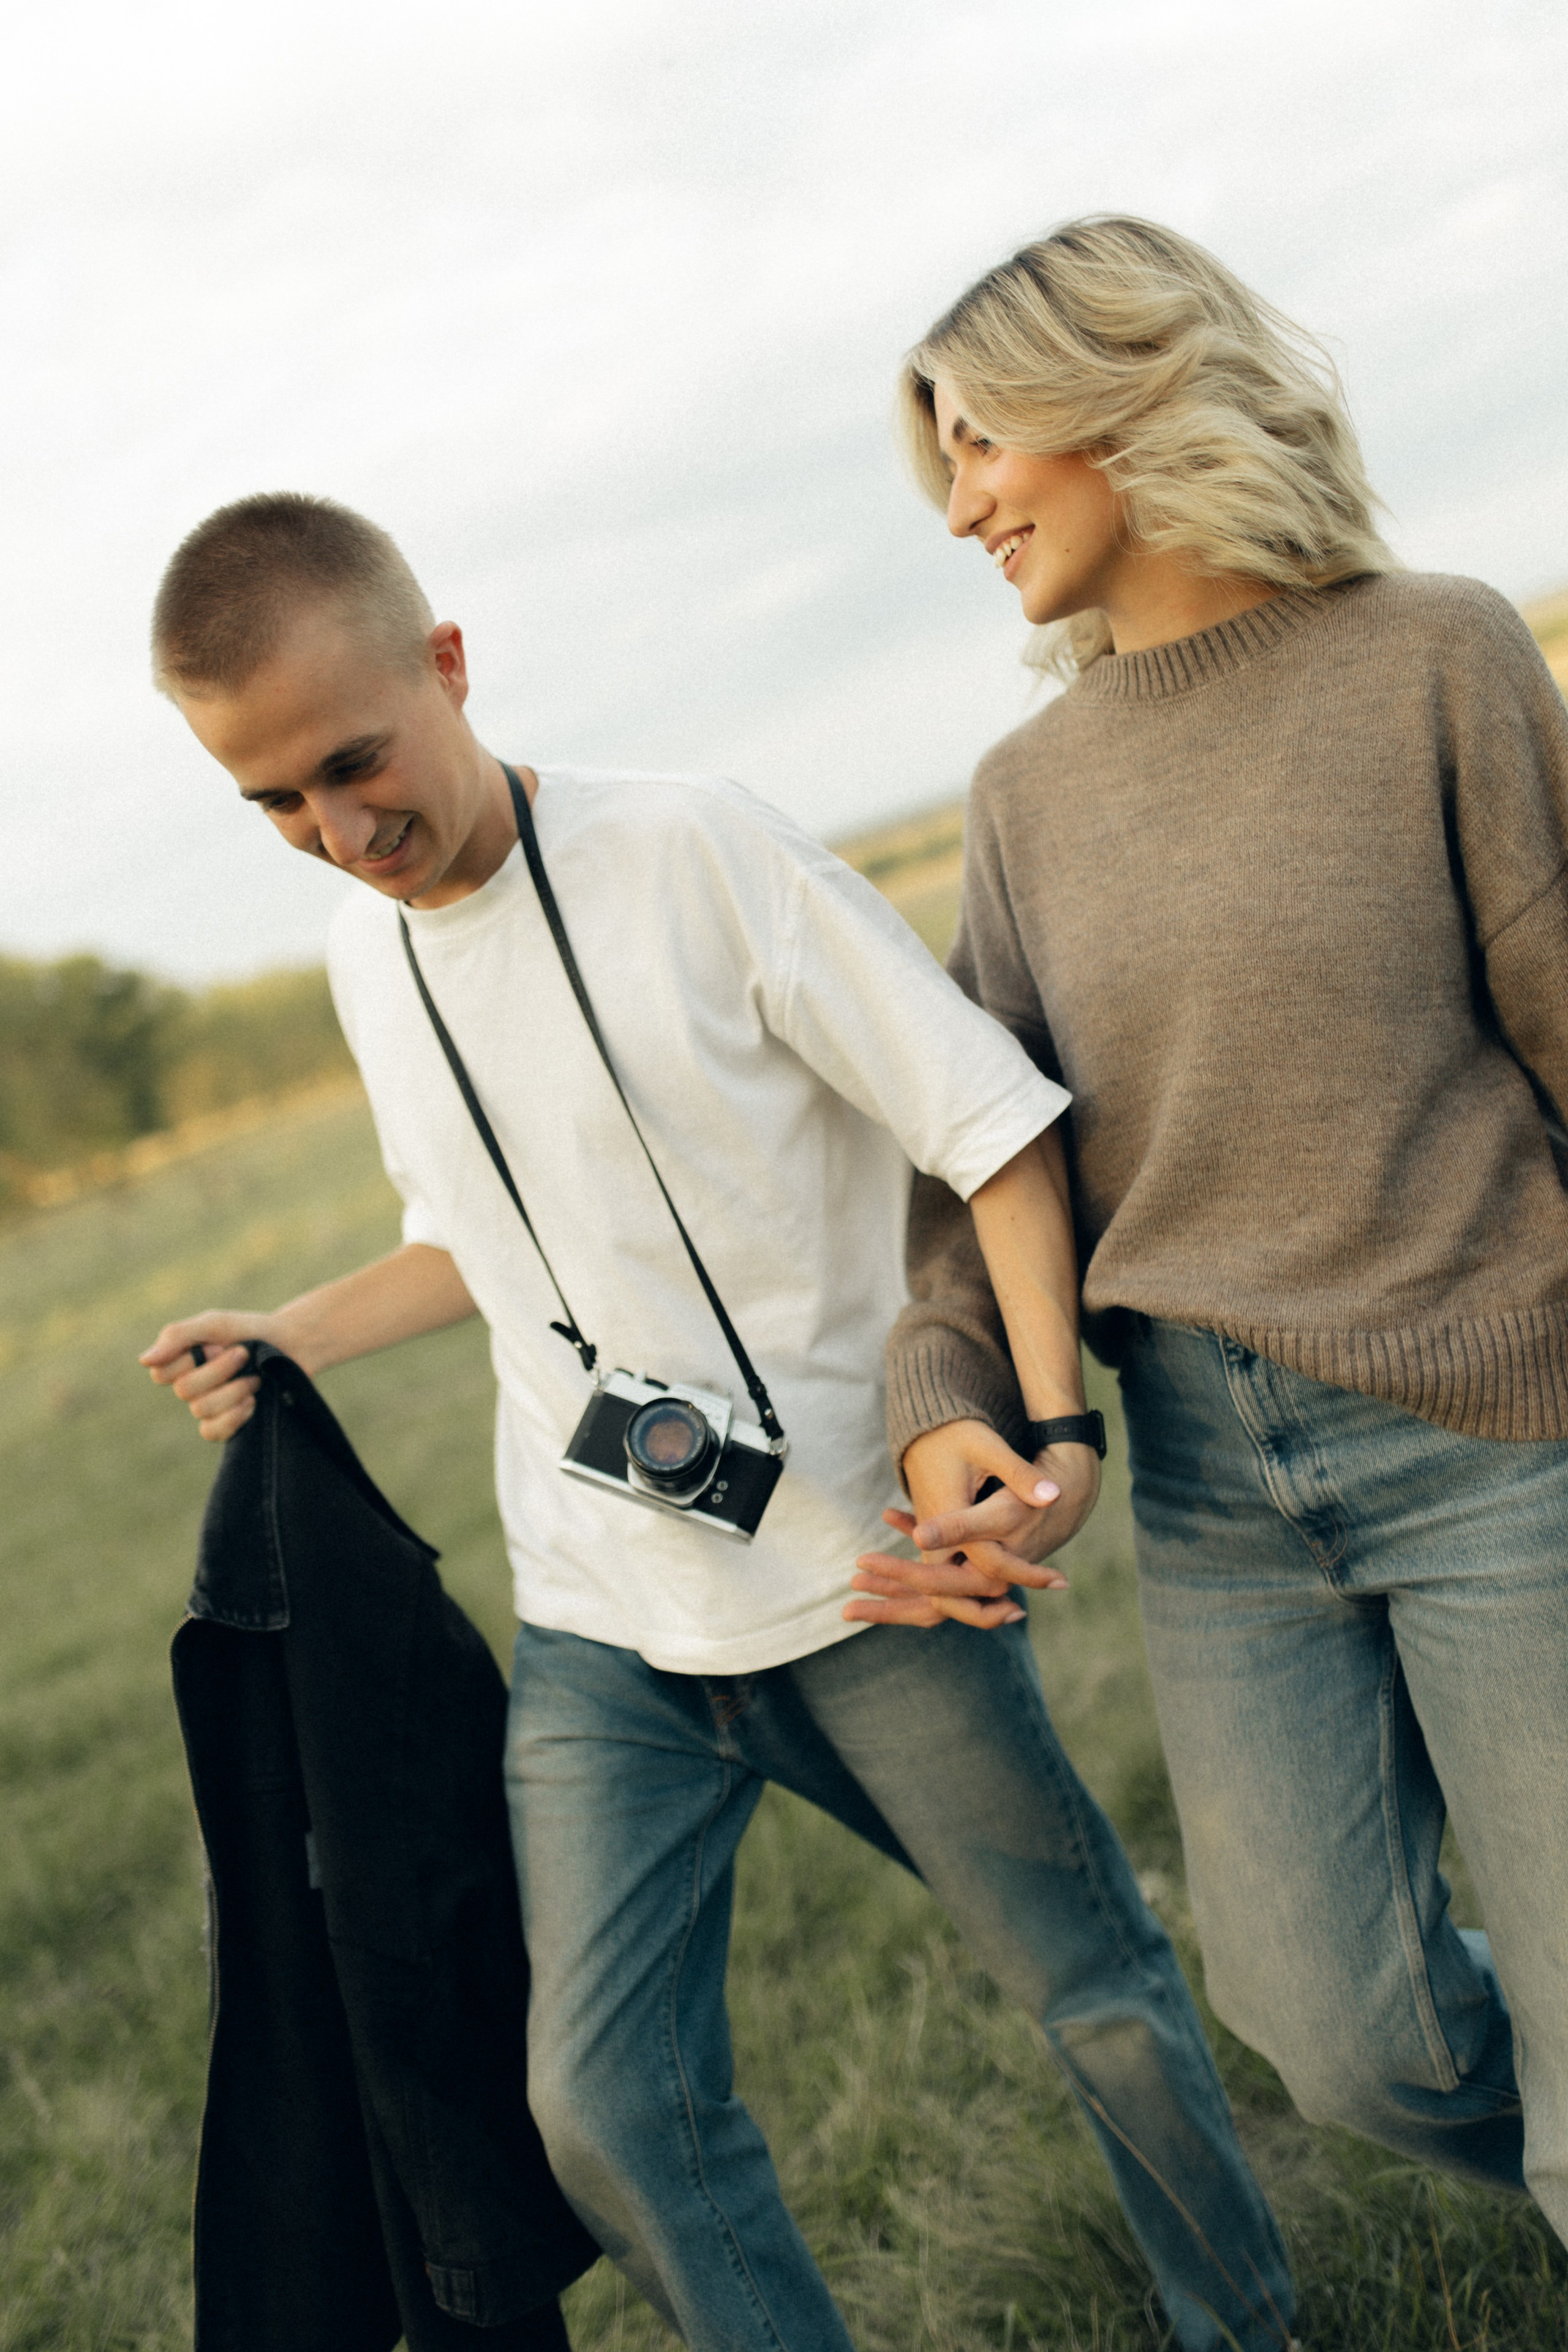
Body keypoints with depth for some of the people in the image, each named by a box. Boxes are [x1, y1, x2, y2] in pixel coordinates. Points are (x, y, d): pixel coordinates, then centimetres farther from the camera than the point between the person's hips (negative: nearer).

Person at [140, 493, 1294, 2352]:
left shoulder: (694, 851, -13)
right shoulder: (369, 957, 5)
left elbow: (990, 1119, -12)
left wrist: (1054, 1419, -23)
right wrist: (292, 1343, 5)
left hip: (867, 1572, -4)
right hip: (602, 1634, 4)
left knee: (1105, 2003, 10)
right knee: (604, 2103, -2)